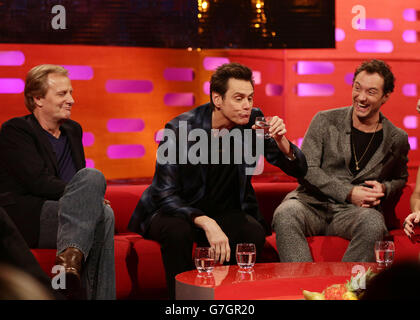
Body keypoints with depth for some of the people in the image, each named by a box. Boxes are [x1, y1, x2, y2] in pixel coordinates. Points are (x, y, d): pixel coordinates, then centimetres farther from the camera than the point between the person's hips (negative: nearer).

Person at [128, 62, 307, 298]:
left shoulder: (254, 123, -8)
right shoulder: (180, 129, -19)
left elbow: (298, 170, -5)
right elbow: (165, 195, -21)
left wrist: (281, 141, -27)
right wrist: (206, 223, -36)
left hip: (225, 212, 3)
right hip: (175, 210, -3)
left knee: (254, 233, -28)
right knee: (178, 232, -36)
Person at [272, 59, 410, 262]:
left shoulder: (397, 139, 11)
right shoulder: (325, 121, 6)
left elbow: (400, 179, 27)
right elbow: (306, 169, -1)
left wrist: (383, 189, 1)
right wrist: (348, 193, -12)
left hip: (356, 210, 0)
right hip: (313, 202, 0)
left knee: (373, 223, -36)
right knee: (286, 214, -34)